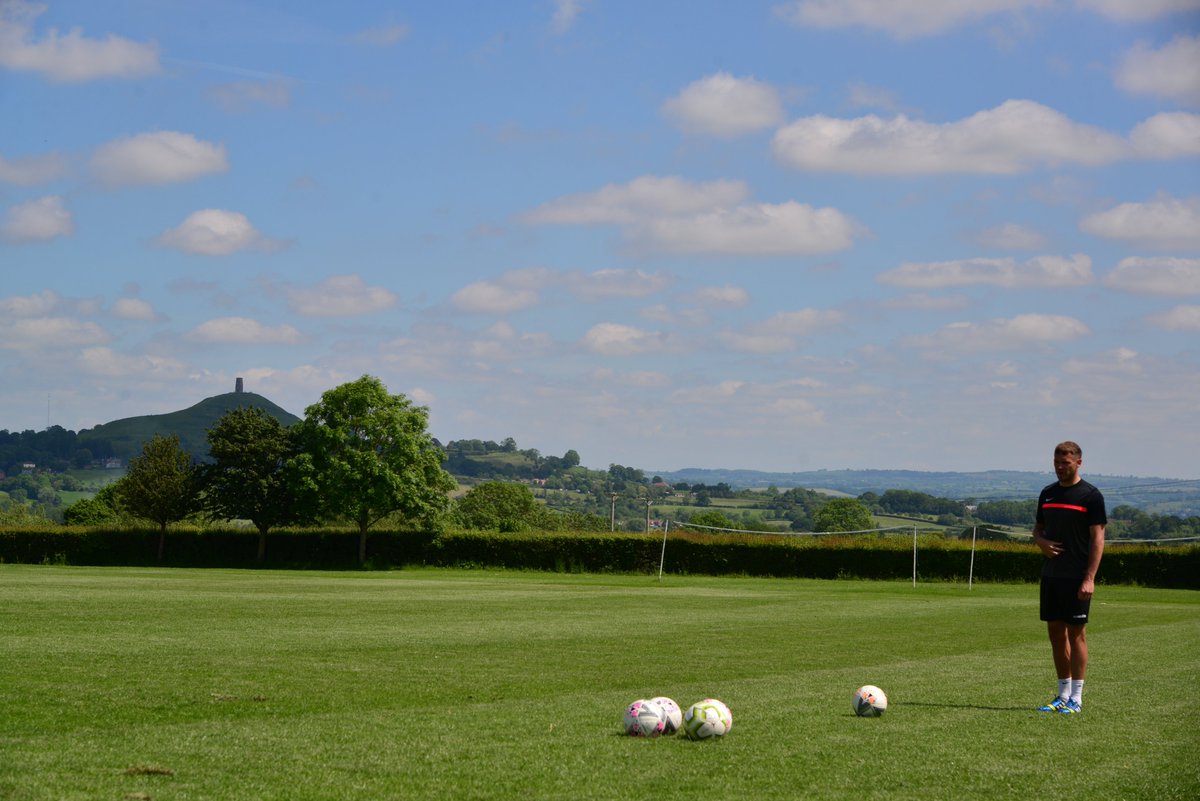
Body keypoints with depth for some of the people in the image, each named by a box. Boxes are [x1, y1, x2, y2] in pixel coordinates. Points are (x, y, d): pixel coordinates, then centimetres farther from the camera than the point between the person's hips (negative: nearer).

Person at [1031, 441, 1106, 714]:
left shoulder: (1090, 495, -6)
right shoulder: (1047, 493, 12)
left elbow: (1097, 538, -9)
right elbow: (1038, 528, 21)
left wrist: (1089, 578, -16)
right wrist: (1041, 541, -4)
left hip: (1077, 577, -6)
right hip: (1051, 575, 6)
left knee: (1076, 632, -4)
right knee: (1055, 631, 8)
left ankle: (1076, 698, 1)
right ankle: (1063, 694, 16)